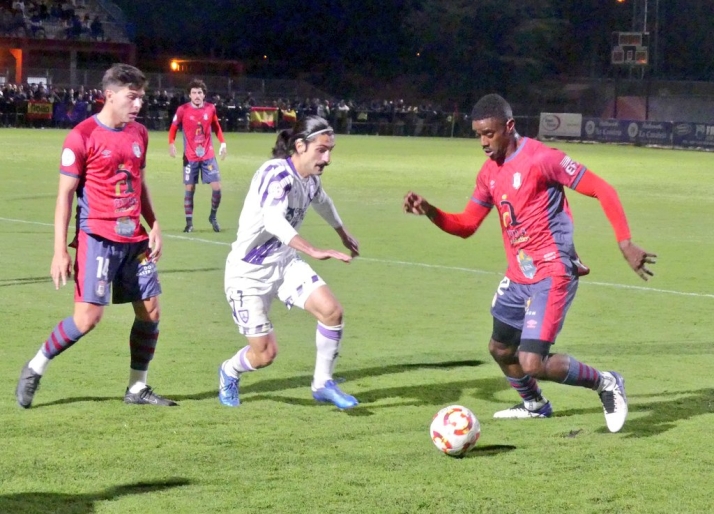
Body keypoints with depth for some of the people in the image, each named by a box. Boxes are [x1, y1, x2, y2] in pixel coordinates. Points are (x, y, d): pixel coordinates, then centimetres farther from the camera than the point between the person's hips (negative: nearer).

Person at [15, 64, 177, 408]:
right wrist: (60, 252, -12)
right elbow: (64, 195, -8)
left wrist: (154, 226, 10)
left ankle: (137, 388, 19)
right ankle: (36, 367, 8)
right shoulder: (82, 137, -10)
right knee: (88, 316, -13)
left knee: (150, 311, 5)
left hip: (135, 238, 7)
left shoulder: (139, 134, 10)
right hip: (97, 237, -7)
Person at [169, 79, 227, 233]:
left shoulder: (210, 108, -1)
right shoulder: (183, 110, -8)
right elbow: (173, 128, 2)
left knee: (216, 187, -5)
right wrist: (171, 143, -14)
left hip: (208, 155, 2)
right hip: (190, 156, -2)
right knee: (189, 189, 1)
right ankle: (189, 222, 11)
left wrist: (222, 143, 2)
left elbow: (216, 127, 13)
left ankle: (213, 217, 17)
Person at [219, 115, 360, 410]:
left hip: (285, 263, 7)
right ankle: (229, 373, 31)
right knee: (265, 353, -4)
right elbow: (273, 220, -46)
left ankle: (322, 384, 7)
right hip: (249, 272, -7)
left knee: (331, 310, -13)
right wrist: (314, 252, -55)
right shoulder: (277, 174, -27)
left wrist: (343, 234, 35)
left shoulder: (310, 177, -2)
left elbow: (321, 202, 23)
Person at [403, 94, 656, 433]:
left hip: (552, 274, -9)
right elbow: (466, 226, 12)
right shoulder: (490, 172, 7)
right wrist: (429, 211, -6)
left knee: (533, 363, -18)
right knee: (500, 349, 22)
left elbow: (602, 190, -16)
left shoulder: (541, 158, -17)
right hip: (518, 275, 9)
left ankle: (605, 384, 5)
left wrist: (625, 244, -22)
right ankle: (534, 405, 49)